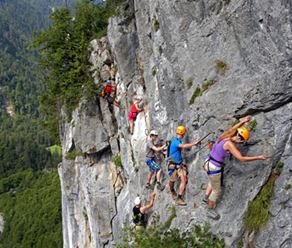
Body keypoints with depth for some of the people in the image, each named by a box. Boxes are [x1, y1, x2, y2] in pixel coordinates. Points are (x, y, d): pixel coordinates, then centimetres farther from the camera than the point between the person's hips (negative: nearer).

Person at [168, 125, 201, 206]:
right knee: (172, 181, 12)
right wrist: (194, 143, -34)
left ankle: (179, 198, 0)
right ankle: (172, 191, 40)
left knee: (184, 180, -7)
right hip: (173, 165, -7)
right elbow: (184, 146, -38)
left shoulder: (179, 141, 6)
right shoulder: (175, 141, -22)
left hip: (180, 164, 7)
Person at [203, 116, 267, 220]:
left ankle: (206, 198, 58)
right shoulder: (229, 144, -27)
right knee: (216, 191, 14)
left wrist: (242, 122, 25)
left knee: (213, 182, 36)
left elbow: (231, 129, 20)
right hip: (214, 168, -8)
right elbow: (242, 158, -27)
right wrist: (258, 157, -19)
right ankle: (210, 211, 34)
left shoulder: (223, 136, -3)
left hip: (208, 163, 9)